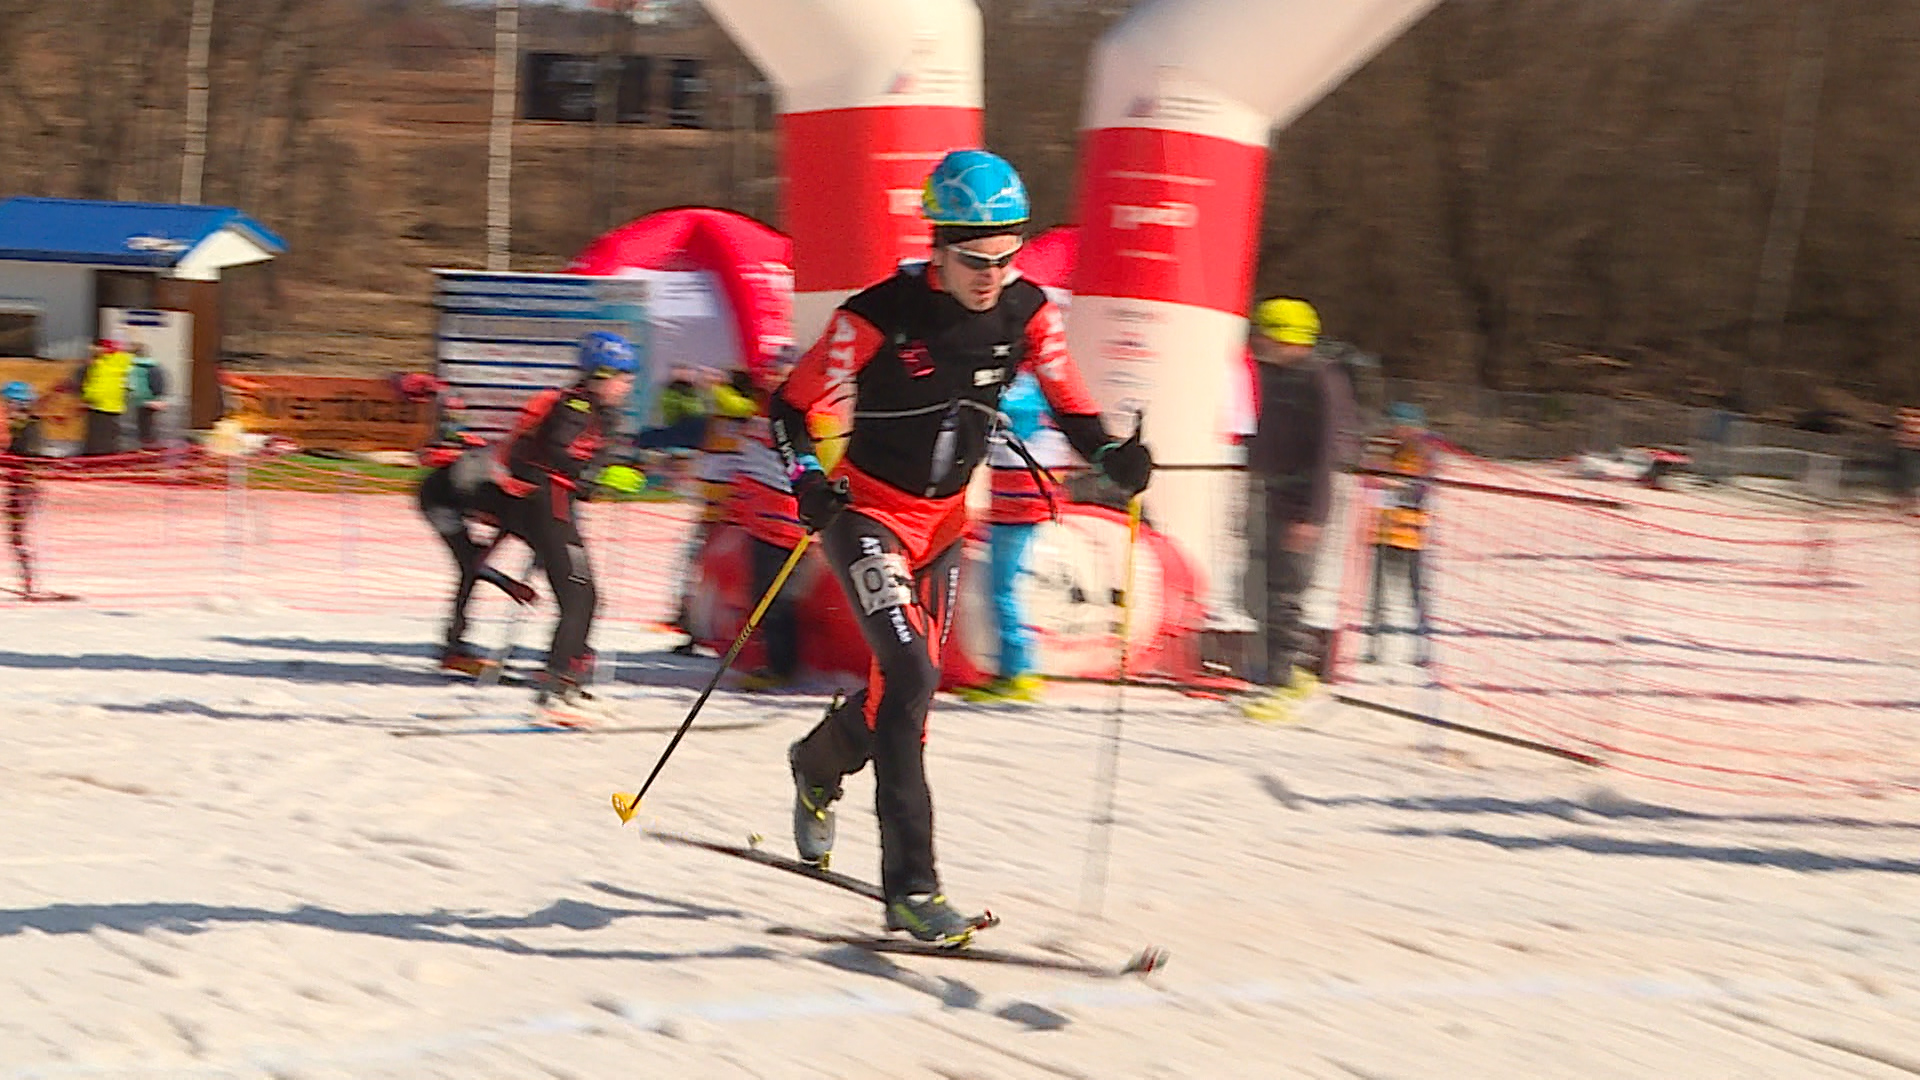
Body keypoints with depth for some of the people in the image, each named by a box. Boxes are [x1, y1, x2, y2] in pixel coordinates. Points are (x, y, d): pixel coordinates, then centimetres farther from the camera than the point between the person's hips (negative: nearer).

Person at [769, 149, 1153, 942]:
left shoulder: (1026, 313, -8)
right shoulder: (879, 317, -21)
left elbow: (1069, 406, 3)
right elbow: (793, 407, -12)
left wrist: (1114, 455, -16)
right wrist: (809, 480, -28)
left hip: (945, 520, 6)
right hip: (867, 512, -6)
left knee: (913, 683, 17)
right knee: (909, 674, -22)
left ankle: (818, 767, 52)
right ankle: (910, 886, -21)